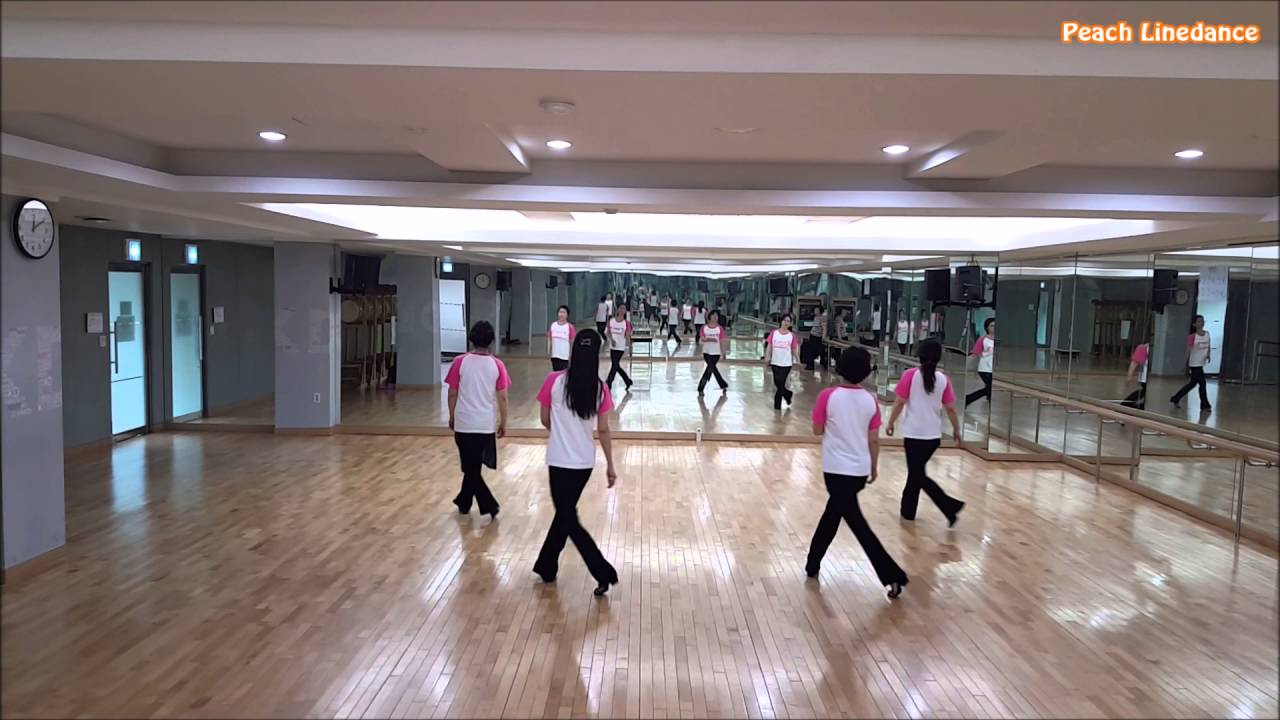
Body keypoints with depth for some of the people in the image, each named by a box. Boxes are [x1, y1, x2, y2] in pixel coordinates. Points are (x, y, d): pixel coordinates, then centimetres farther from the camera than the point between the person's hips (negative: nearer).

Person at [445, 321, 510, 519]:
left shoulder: (460, 362, -8)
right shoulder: (497, 365, -5)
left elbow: (452, 394, -3)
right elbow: (502, 398, -3)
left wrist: (452, 417, 11)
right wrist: (503, 423, 8)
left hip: (464, 423, -2)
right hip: (487, 424, 2)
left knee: (471, 468, 8)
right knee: (473, 466, 18)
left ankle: (489, 505, 0)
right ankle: (464, 502, 29)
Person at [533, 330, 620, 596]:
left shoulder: (555, 381, -11)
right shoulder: (600, 388, -5)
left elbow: (545, 421, -1)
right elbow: (603, 430, -1)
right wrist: (610, 465, 8)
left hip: (560, 461, -4)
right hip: (585, 462, 4)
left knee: (568, 519, 5)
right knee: (565, 512, 20)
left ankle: (605, 573, 0)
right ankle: (547, 567, 32)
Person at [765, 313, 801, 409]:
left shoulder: (792, 335, 0)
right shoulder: (774, 333, 2)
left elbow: (794, 350, 4)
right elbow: (769, 346, 2)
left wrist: (798, 361, 1)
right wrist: (767, 357, -10)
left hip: (786, 364, -2)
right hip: (775, 362, 2)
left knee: (780, 384, -2)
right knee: (778, 384, 8)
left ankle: (777, 405, 11)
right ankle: (788, 394, 36)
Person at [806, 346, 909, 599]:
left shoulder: (828, 396, -13)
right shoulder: (871, 400, -2)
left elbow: (817, 431, -4)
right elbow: (874, 439, 3)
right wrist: (874, 468, 15)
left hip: (837, 469, -5)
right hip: (860, 470, 5)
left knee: (857, 523, -1)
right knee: (831, 515, 21)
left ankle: (893, 575, -4)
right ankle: (813, 564, 32)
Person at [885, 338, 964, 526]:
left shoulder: (910, 375, -9)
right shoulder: (943, 379, 0)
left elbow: (900, 403, -9)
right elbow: (950, 408, 3)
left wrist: (891, 423, 4)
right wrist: (956, 429, 17)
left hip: (914, 434, -4)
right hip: (934, 435, 4)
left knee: (919, 476, 2)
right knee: (916, 471, 19)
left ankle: (951, 506, -10)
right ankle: (907, 510, 27)